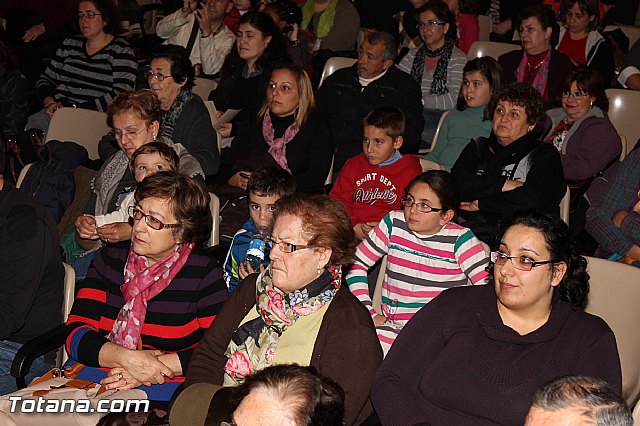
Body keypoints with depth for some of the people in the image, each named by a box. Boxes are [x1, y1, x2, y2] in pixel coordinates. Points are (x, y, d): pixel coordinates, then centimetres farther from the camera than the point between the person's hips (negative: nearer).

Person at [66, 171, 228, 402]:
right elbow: (76, 333, 3)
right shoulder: (109, 259, 11)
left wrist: (157, 366, -13)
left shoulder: (203, 272, 1)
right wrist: (127, 358, -14)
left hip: (165, 391, -2)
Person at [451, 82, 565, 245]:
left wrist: (480, 204, -2)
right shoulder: (478, 148, 21)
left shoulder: (545, 155, 9)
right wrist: (505, 184, -7)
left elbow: (531, 200, -10)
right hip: (471, 229, 3)